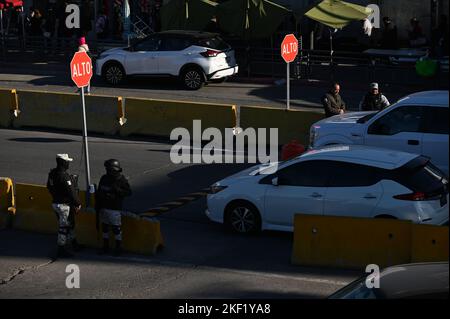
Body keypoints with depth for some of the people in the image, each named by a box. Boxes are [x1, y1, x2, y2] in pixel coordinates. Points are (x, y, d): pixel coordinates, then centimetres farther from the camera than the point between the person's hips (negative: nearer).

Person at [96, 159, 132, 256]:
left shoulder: (121, 180, -8)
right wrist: (97, 206, 13)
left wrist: (117, 190, -23)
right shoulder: (104, 178, 6)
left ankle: (118, 248, 10)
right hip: (104, 208, 6)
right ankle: (105, 247, 22)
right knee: (104, 227, 11)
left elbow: (128, 192, -11)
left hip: (115, 209, -5)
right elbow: (98, 193, 14)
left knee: (116, 228, -2)